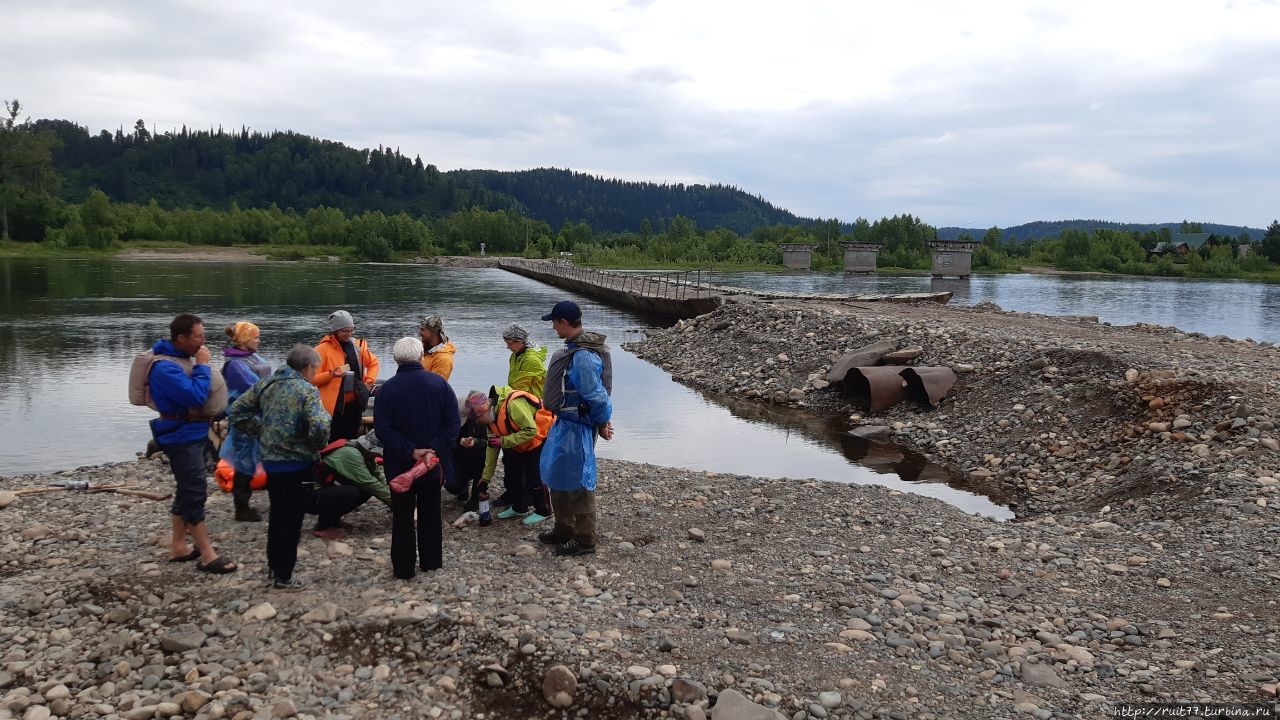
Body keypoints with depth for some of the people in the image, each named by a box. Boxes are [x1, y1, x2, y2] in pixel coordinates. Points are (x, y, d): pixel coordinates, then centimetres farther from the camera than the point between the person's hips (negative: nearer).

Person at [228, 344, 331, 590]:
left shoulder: (265, 384, 4)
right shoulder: (307, 390, -16)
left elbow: (236, 412, 8)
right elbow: (320, 426, -30)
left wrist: (260, 432, 10)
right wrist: (317, 446, -10)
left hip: (270, 461, 6)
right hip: (298, 464, -6)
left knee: (276, 515, 22)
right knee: (291, 519, 4)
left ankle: (273, 567, 33)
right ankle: (284, 576, 11)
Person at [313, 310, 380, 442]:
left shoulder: (357, 346, 8)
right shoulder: (323, 349, -9)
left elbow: (373, 362, 23)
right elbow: (312, 379, -12)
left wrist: (369, 381, 9)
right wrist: (332, 374, -26)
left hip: (355, 404, 6)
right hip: (334, 406, -5)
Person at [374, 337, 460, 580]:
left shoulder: (387, 388, -11)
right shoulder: (439, 383, -6)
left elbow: (382, 430, -16)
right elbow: (452, 423, -10)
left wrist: (410, 451, -17)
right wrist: (434, 449, -14)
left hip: (400, 464, -2)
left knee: (402, 516, 9)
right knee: (431, 513, 17)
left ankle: (403, 567, 13)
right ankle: (431, 561, 25)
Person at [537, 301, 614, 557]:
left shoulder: (584, 356, -24)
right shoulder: (573, 348, 8)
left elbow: (596, 394, -20)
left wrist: (603, 423, -8)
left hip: (577, 427, -10)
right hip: (565, 422, 10)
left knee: (577, 482, 0)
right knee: (557, 477, 19)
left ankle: (584, 539, 13)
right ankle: (564, 529, 34)